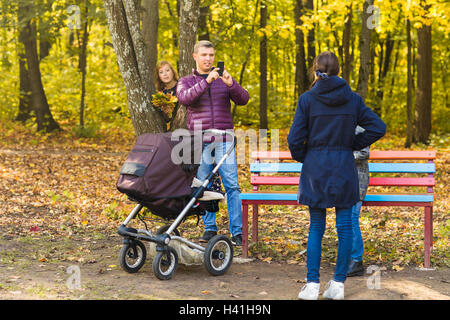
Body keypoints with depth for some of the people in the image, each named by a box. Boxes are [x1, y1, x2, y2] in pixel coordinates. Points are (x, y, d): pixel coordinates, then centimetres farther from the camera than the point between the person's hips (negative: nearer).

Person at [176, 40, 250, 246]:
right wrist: (206, 81, -25)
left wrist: (231, 84, -20)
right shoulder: (186, 81, 9)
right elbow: (184, 98, -13)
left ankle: (237, 231, -5)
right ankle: (209, 228, 14)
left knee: (232, 186, -7)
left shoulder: (224, 80, 13)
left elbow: (243, 99, -1)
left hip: (224, 141, 0)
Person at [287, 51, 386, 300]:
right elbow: (378, 127, 0)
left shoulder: (307, 99, -6)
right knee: (344, 226, 7)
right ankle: (338, 284, 8)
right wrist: (354, 144, 8)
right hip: (344, 167, 1)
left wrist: (302, 157, 9)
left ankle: (312, 283, 4)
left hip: (315, 168, -1)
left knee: (316, 226, 8)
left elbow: (295, 139, -8)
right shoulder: (352, 99, 1)